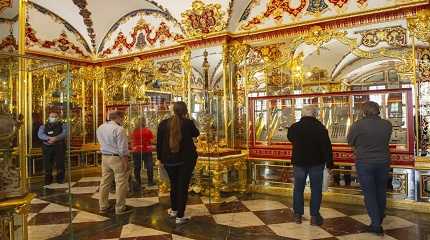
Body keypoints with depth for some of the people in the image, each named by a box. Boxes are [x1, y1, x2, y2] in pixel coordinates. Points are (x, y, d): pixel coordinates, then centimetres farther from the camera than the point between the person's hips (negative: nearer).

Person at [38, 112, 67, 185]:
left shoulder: (62, 125, 14)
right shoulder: (44, 126, 16)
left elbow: (64, 133, -5)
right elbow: (40, 134, -2)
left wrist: (56, 138, -23)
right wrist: (49, 138, -21)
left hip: (59, 147, -1)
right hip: (47, 147, 1)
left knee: (60, 163, -4)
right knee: (47, 164, -1)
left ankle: (60, 179, 8)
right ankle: (48, 180, 12)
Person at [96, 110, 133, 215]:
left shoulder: (100, 128, 7)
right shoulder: (119, 129, -17)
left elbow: (102, 142, 12)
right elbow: (122, 149, -17)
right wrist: (126, 162, -13)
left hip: (104, 157, 8)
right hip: (117, 158, -8)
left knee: (105, 182, 15)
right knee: (121, 183, 3)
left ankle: (103, 206, 26)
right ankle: (120, 208, 10)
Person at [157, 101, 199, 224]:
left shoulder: (163, 123, -2)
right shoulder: (188, 123, -10)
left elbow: (159, 143, 3)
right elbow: (196, 134, 9)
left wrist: (161, 158, 13)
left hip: (169, 160, 3)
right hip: (186, 159, -3)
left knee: (173, 184, 20)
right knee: (183, 186, 3)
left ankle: (174, 210, 36)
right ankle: (180, 216, 5)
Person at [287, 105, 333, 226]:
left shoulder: (294, 127, -2)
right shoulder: (320, 128, -11)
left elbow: (290, 138, 18)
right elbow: (327, 146, -10)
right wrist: (329, 163, -4)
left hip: (299, 162, 3)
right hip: (316, 162, -2)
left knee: (298, 188, 11)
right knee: (316, 189, 7)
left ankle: (298, 215, 17)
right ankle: (314, 216, 10)